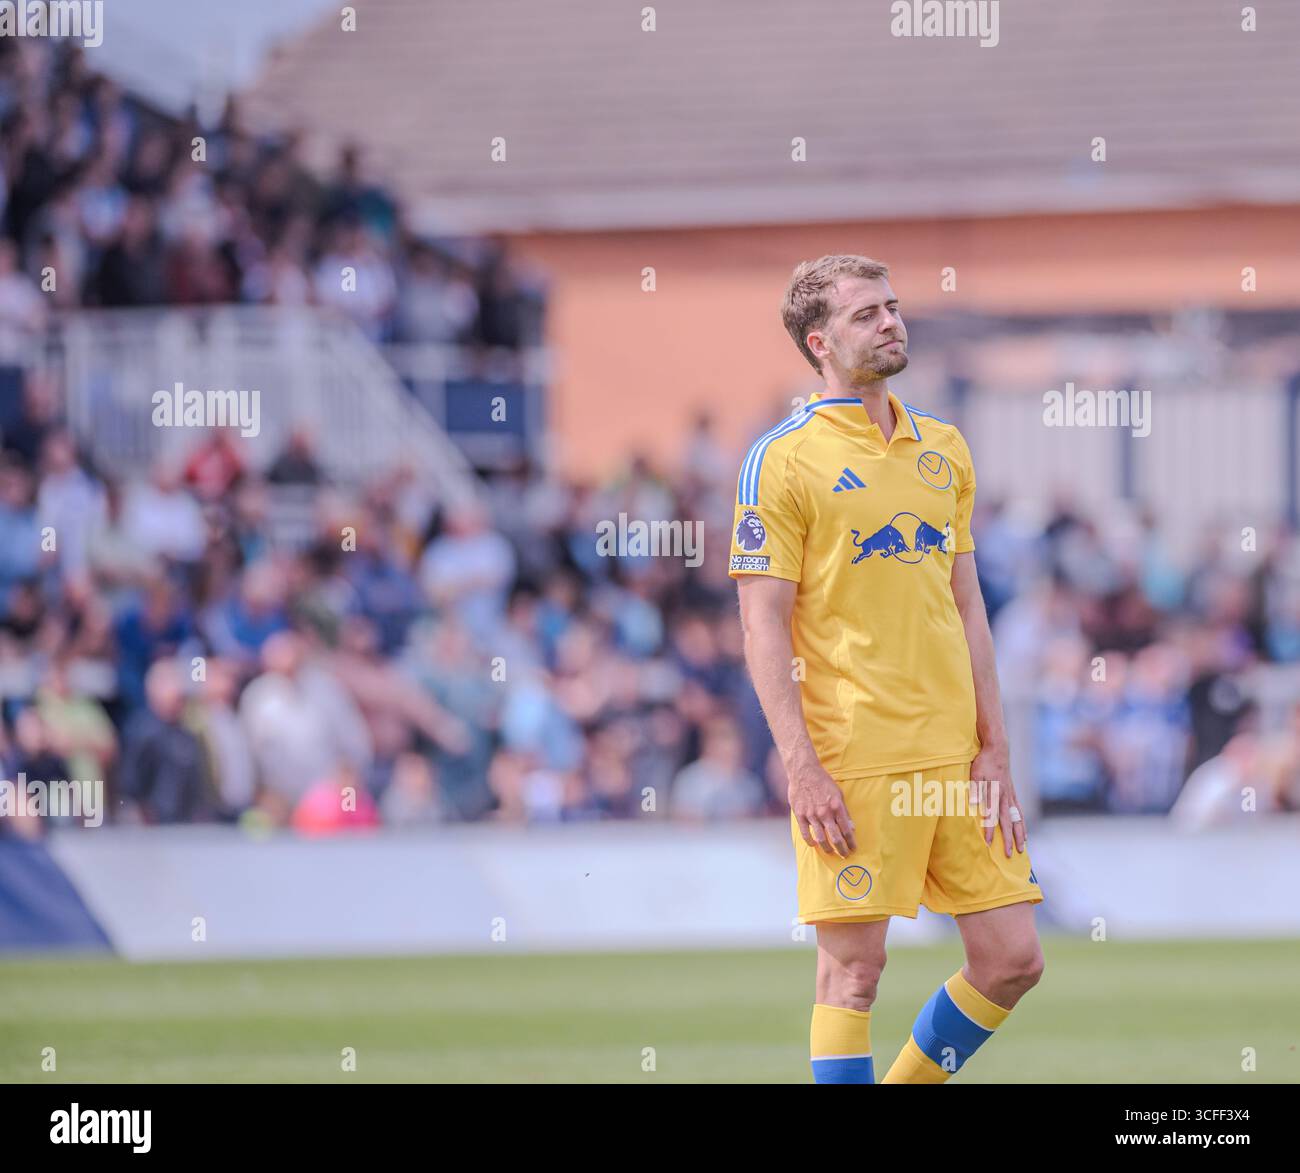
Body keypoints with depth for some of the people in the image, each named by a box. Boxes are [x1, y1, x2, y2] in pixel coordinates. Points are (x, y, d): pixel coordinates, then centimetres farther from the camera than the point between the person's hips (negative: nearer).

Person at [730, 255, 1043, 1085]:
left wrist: (995, 749, 9)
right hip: (854, 764, -6)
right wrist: (803, 769, -15)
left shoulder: (943, 447, 14)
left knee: (1014, 958, 5)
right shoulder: (784, 460, -4)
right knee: (854, 968, -4)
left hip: (957, 757, 6)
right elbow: (764, 627, -7)